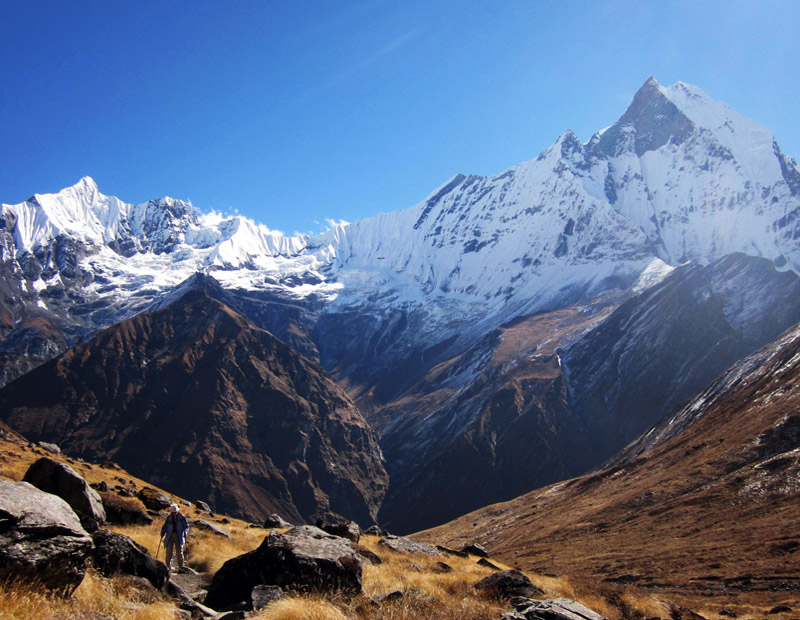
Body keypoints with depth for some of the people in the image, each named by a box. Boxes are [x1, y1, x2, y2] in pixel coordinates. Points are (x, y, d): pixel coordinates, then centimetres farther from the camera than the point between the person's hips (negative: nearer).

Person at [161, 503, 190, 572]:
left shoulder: (182, 517, 3)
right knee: (169, 550, -5)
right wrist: (163, 532, -1)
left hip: (179, 536, -1)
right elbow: (165, 526, 14)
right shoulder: (169, 517, 9)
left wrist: (185, 531, -16)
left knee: (179, 551, -2)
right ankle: (168, 565, 4)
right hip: (170, 535, 1)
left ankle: (180, 566, 4)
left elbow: (186, 526, 2)